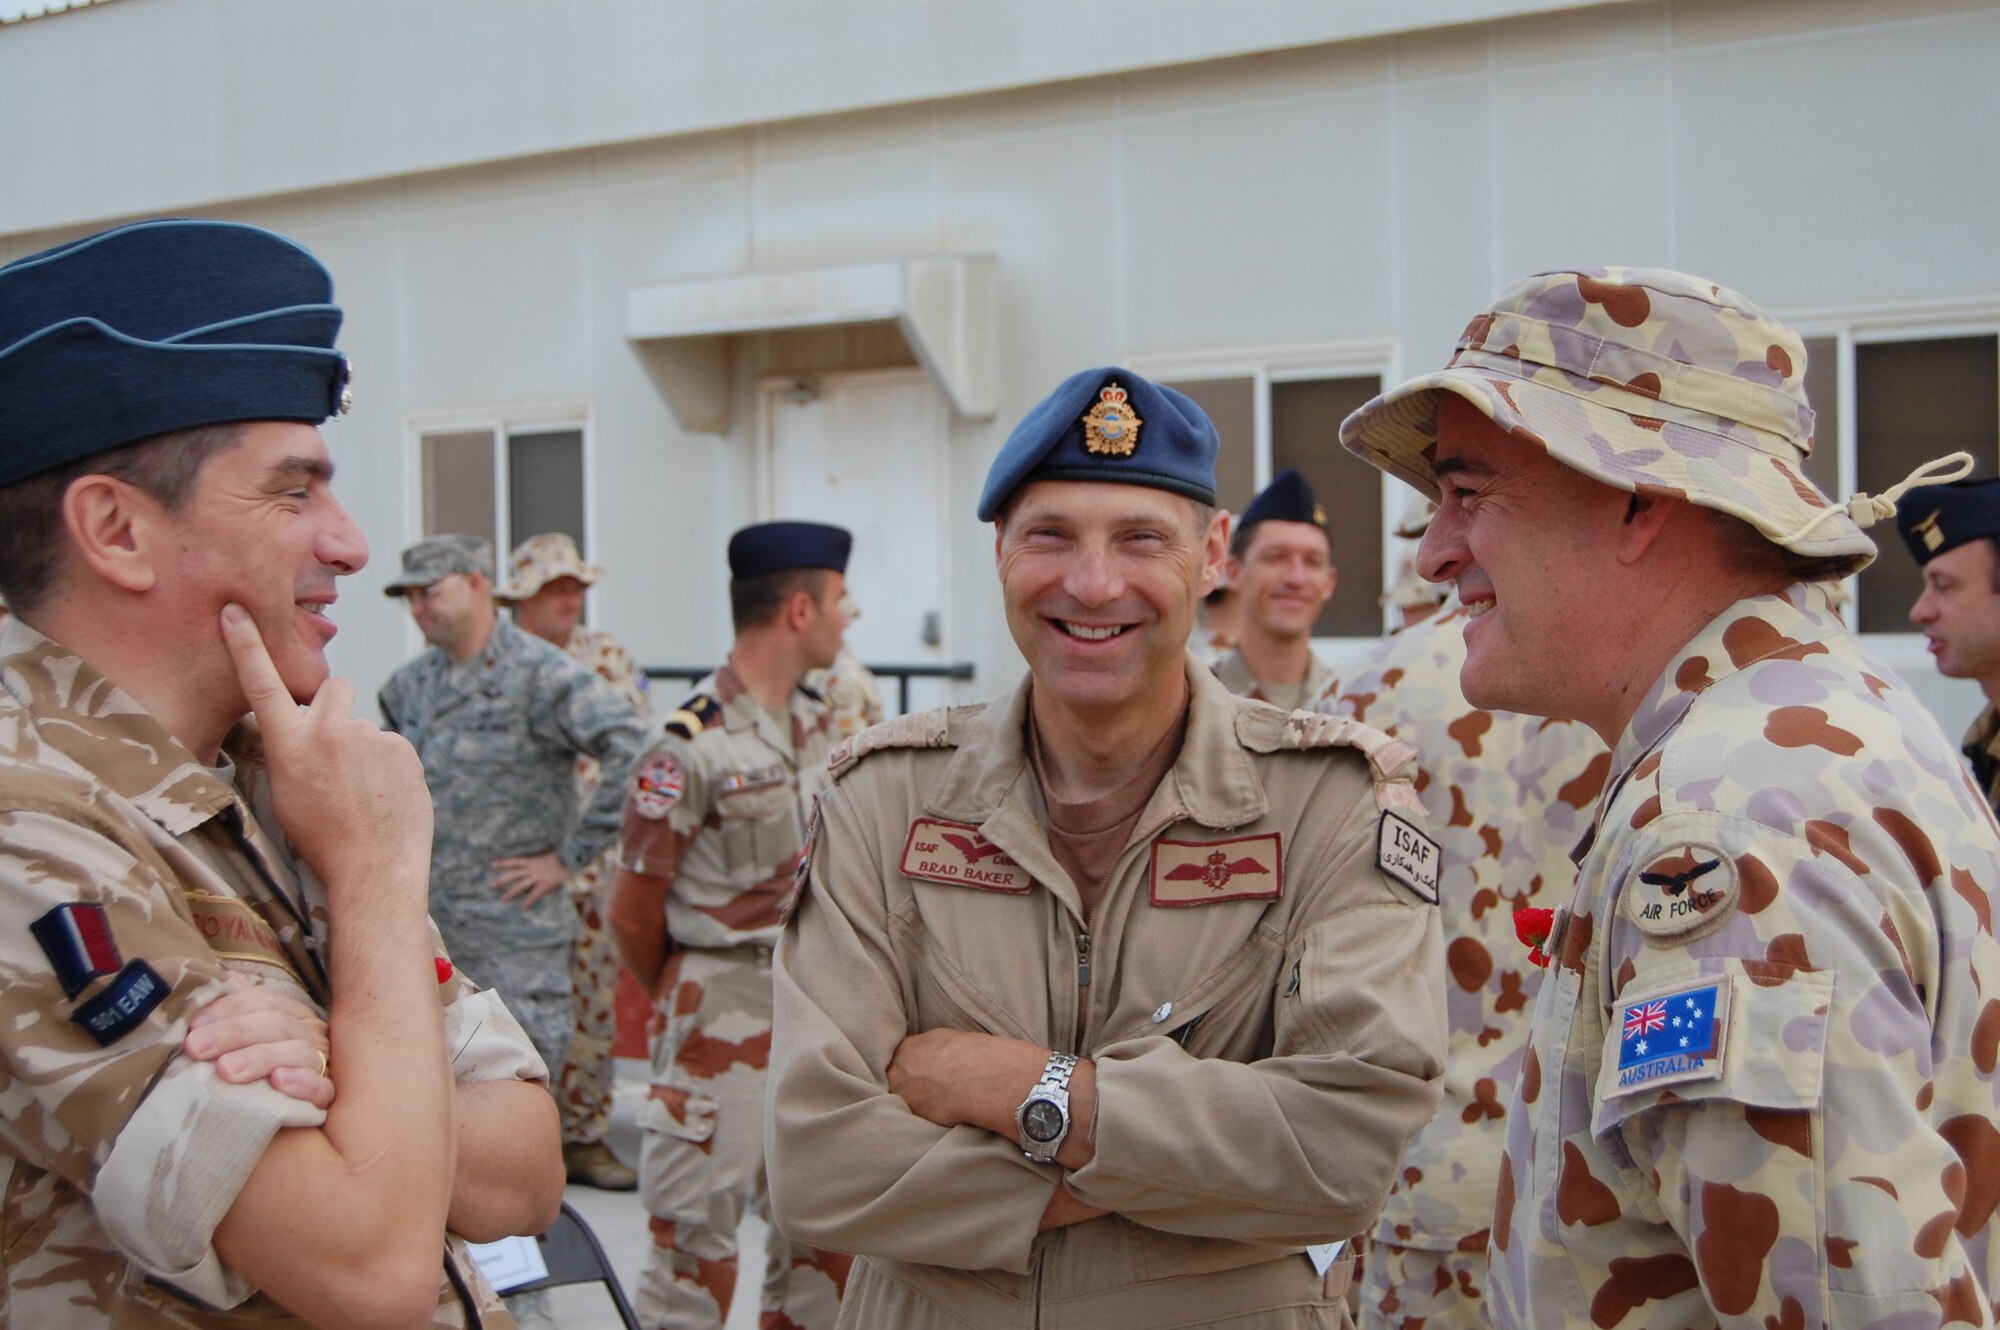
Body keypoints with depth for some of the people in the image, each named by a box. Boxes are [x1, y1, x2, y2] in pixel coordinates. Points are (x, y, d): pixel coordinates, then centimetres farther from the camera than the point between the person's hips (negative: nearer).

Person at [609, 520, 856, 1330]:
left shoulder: (821, 729, 8)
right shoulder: (692, 747, -15)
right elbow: (633, 911, -9)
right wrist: (681, 1003, 5)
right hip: (726, 1012, -7)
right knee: (699, 1236, 0)